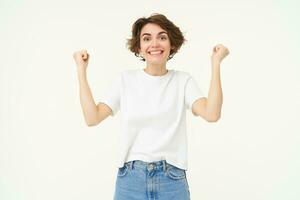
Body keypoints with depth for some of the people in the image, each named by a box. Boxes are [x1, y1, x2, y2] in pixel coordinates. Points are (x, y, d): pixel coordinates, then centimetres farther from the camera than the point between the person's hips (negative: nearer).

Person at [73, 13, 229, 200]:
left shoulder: (183, 80, 0)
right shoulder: (126, 79, 3)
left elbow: (212, 114, -17)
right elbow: (92, 118, -6)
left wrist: (216, 63, -13)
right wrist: (82, 69, -5)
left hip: (172, 179, 0)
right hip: (130, 178, 1)